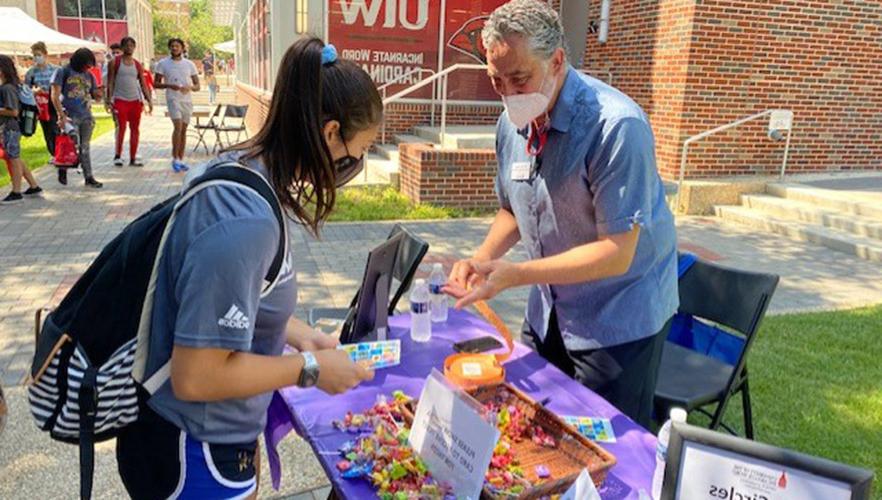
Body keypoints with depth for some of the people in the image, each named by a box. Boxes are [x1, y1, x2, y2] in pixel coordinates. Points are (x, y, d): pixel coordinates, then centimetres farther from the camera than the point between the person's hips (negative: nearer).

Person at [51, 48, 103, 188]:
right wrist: (61, 115, -14)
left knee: (85, 147, 7)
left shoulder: (89, 75, 12)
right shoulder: (63, 72, -2)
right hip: (70, 116, -4)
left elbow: (95, 95, 16)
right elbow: (55, 95, -6)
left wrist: (98, 94, -9)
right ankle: (63, 169, 15)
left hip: (86, 116, 4)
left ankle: (89, 177, 10)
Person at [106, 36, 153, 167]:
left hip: (135, 100, 4)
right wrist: (109, 99, -7)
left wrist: (149, 100, 1)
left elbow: (143, 84, 12)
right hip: (120, 100, -4)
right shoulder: (115, 62, 3)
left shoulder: (137, 64, 12)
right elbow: (110, 82, 0)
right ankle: (117, 156, 2)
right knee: (121, 128, -9)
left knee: (135, 129, 3)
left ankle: (133, 158, 9)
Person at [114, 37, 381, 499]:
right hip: (193, 457, -8)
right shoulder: (244, 222, -32)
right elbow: (196, 377, -28)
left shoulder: (236, 169, -4)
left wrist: (298, 334, 5)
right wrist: (310, 368, -17)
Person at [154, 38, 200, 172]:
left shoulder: (190, 64, 8)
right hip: (173, 99, -3)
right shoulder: (162, 64, 3)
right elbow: (156, 83, 3)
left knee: (184, 130, 6)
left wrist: (190, 87, -15)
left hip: (187, 100, 3)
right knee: (178, 127, -18)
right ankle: (175, 159, -10)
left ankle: (181, 160, 12)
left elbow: (197, 86, 8)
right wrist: (169, 85, -16)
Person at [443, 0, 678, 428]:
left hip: (619, 319, -6)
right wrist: (482, 257, -9)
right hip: (547, 313, 6)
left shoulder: (616, 126, -26)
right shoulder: (512, 123, -3)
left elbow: (616, 253, -26)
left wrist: (516, 274, -32)